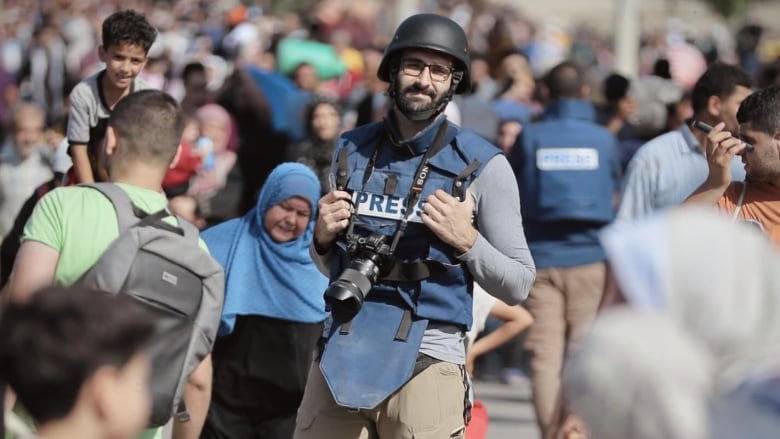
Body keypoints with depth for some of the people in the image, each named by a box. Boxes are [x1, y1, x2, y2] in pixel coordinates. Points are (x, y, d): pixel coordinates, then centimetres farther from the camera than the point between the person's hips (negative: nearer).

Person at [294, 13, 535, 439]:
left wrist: (466, 240, -15)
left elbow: (517, 284, 0)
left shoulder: (482, 164, -1)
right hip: (342, 354, 4)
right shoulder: (352, 150, 11)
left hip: (426, 360, -3)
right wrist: (323, 239, 1)